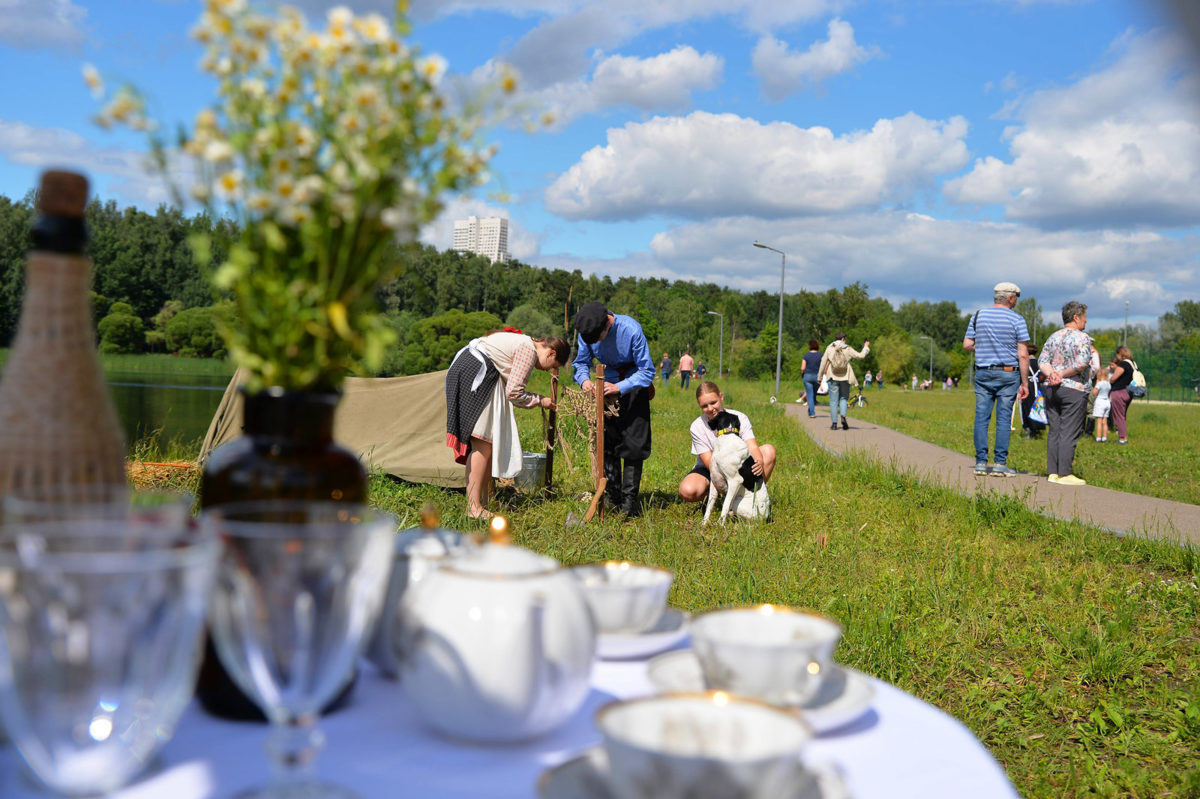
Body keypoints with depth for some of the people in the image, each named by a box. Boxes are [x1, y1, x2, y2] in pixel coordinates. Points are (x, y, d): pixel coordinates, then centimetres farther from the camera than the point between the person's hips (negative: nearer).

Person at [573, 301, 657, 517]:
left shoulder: (631, 330, -27)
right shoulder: (587, 332, -13)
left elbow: (647, 371, -22)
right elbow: (581, 362, 2)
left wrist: (619, 387, -34)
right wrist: (584, 380, -21)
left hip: (633, 384, -4)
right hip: (608, 383, 4)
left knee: (633, 443, -7)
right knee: (606, 441, 2)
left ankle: (629, 500, -1)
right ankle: (612, 496, 11)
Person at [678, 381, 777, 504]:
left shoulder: (739, 418, -12)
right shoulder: (697, 427, -16)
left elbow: (752, 446, -23)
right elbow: (709, 462, -20)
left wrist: (759, 462, -47)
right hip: (709, 471, -1)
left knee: (769, 450, -22)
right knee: (687, 491, -34)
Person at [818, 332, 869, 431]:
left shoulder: (829, 349, -1)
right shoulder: (847, 349, -1)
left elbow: (823, 362, 0)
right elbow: (861, 355, 2)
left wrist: (820, 376, 8)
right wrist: (866, 347, 20)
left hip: (833, 377, 0)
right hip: (845, 377, 0)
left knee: (833, 401, 4)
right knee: (844, 398, 13)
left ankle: (834, 423, 2)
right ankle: (843, 416, -12)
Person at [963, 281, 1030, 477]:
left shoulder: (978, 315, 5)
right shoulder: (1016, 319, -4)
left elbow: (967, 345, 6)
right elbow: (1023, 355, -7)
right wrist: (1025, 382, -2)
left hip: (983, 373, 3)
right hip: (1008, 374, -3)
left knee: (981, 417, 4)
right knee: (1004, 418, 0)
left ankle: (980, 463, 3)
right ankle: (1000, 463, -1)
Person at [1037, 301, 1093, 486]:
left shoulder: (1053, 337, 13)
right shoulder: (1082, 338, -8)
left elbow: (1042, 360, 6)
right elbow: (1082, 363, -20)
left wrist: (1052, 373, -9)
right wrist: (1063, 374, -9)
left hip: (1051, 388, 7)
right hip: (1074, 390, -6)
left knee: (1053, 431, 8)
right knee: (1069, 433, -5)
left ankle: (1052, 472, 8)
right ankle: (1065, 474, -5)